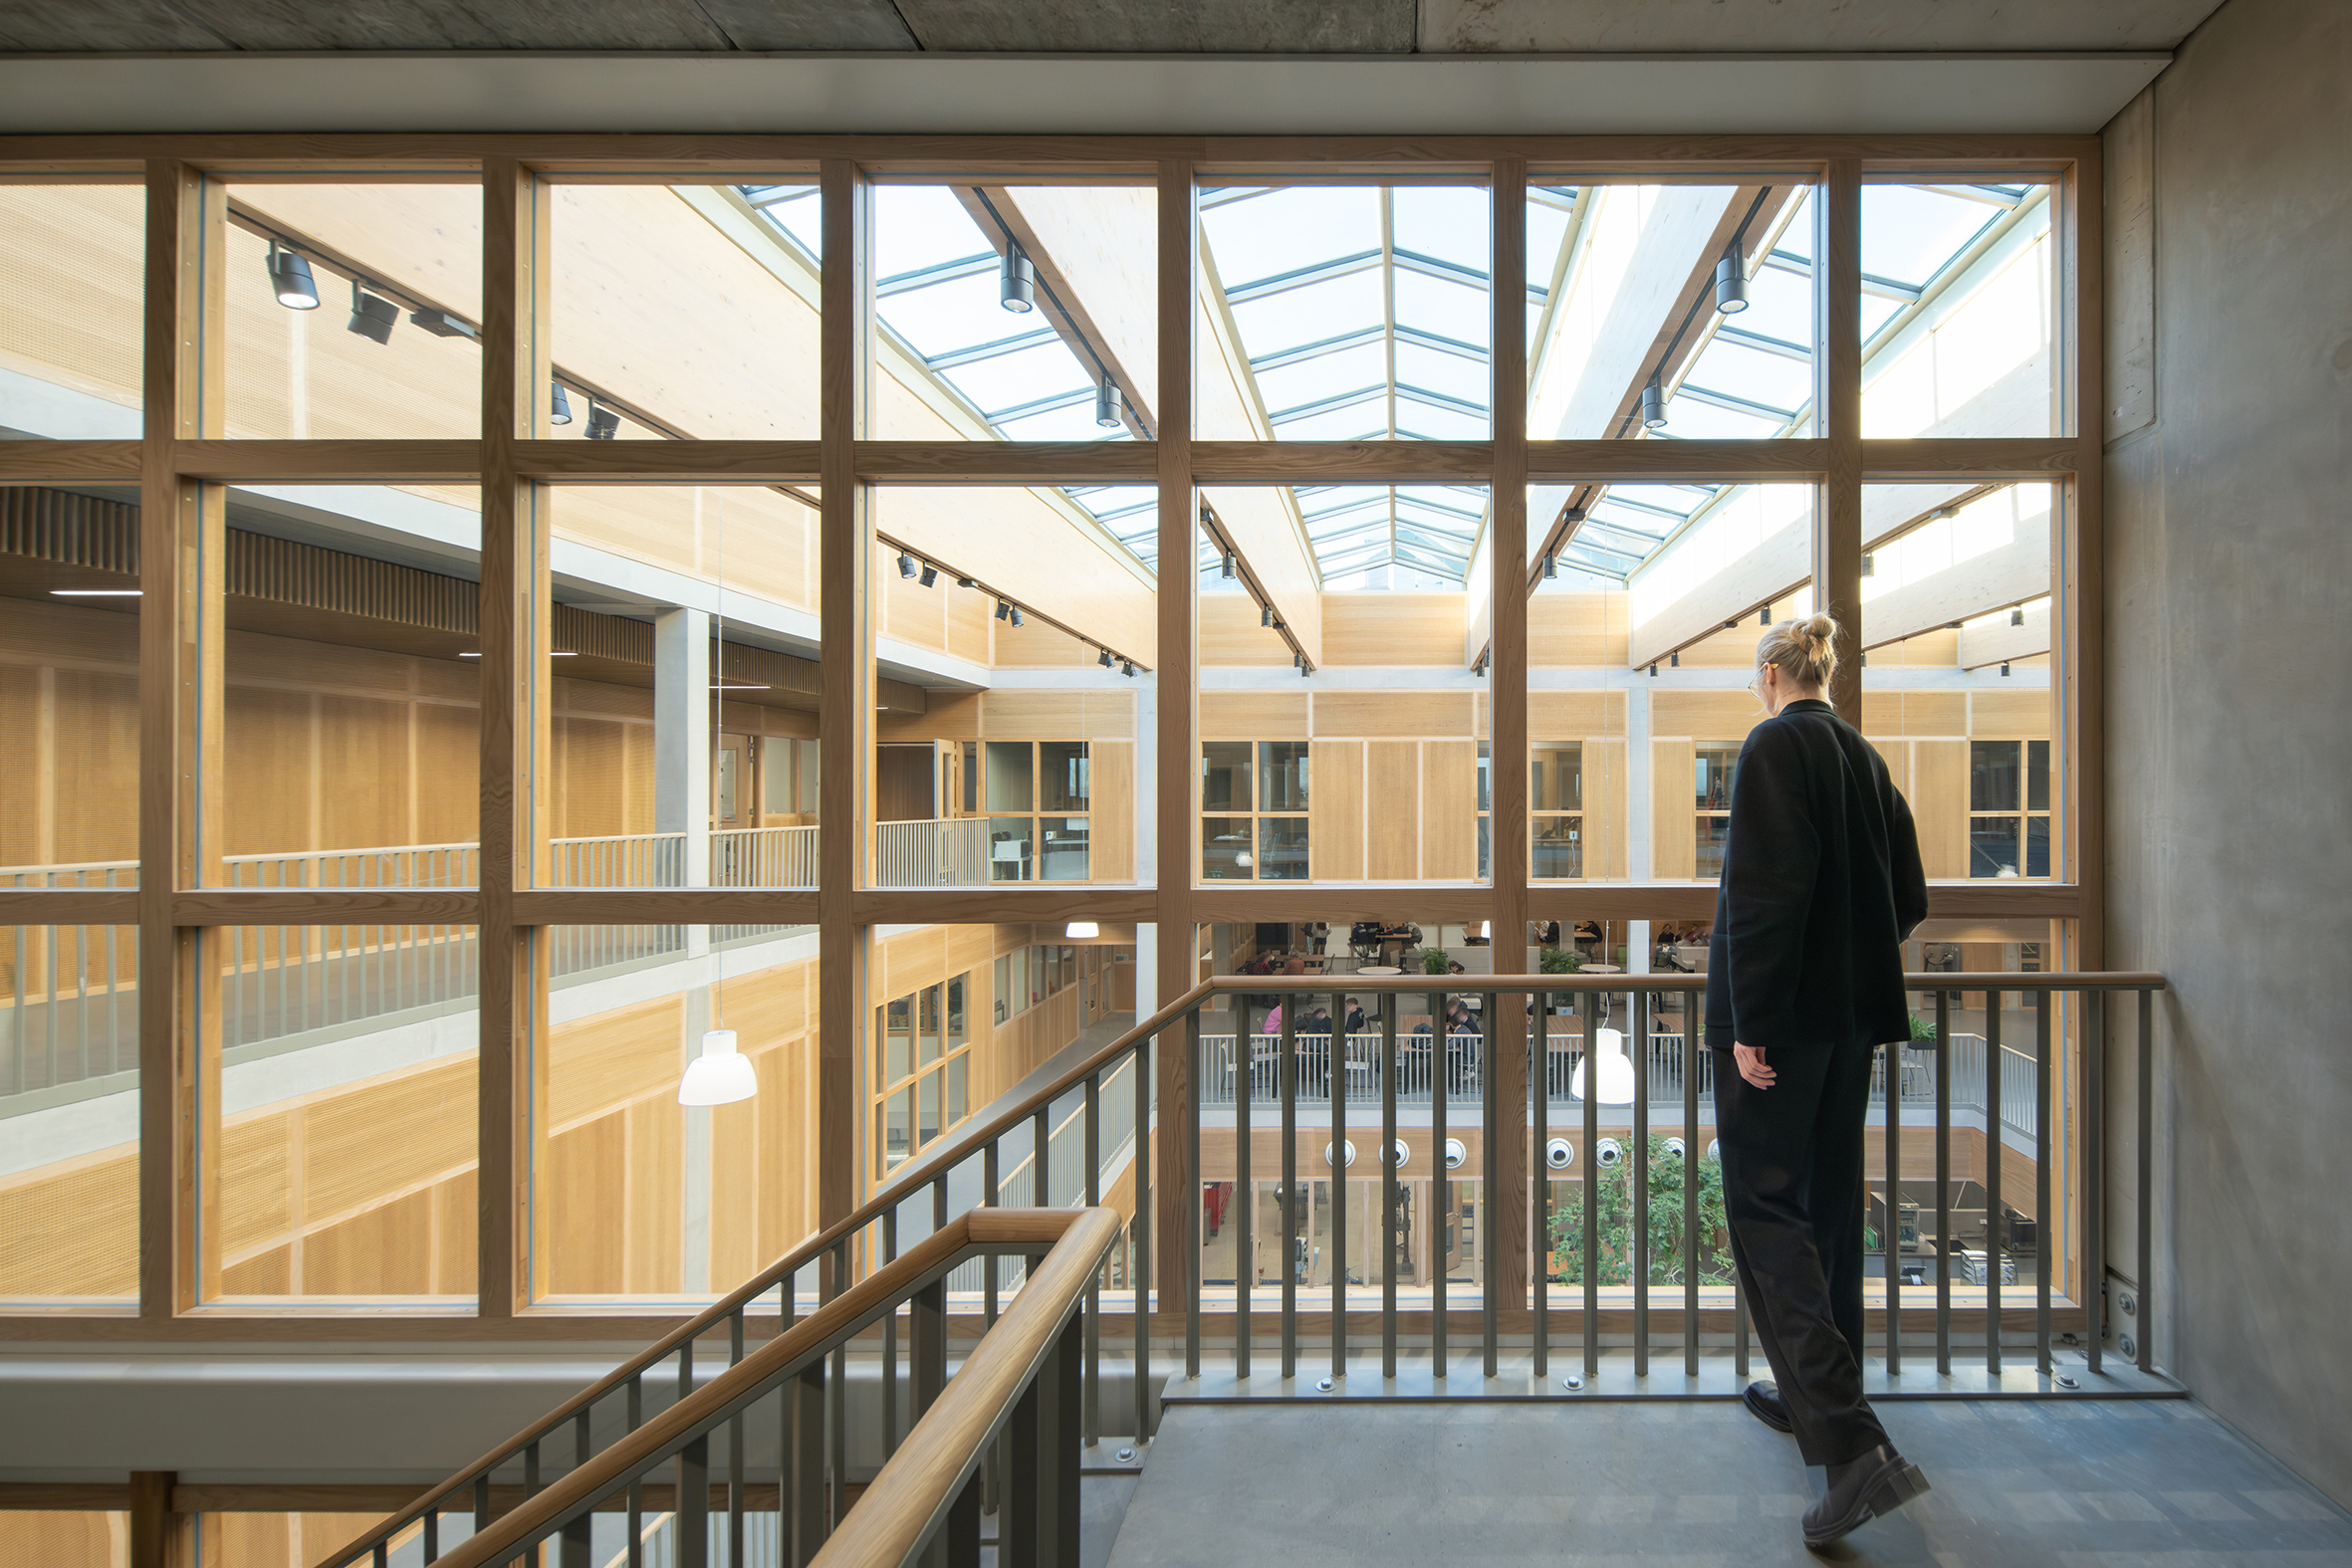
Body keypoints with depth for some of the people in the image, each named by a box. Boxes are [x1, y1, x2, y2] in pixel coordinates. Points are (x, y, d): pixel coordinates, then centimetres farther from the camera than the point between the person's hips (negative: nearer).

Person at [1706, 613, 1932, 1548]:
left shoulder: (1775, 747, -12)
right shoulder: (1864, 758, 12)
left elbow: (1766, 890, -20)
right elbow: (1907, 897, 17)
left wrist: (1750, 1021, -19)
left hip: (1781, 1015, -8)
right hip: (1853, 1014, 9)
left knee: (1766, 1205, -6)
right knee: (1829, 1199, 17)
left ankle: (1852, 1443, -14)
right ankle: (1812, 1392, 31)